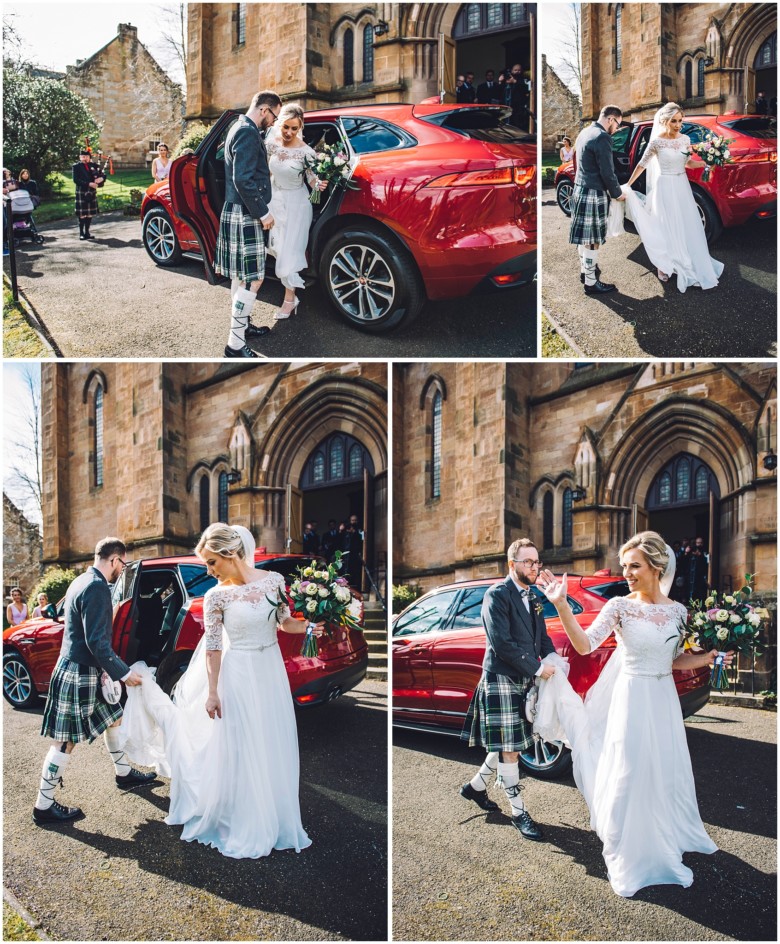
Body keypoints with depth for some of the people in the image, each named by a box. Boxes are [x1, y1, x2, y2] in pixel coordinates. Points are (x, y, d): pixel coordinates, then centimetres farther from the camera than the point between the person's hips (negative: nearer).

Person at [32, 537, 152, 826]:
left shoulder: (82, 582, 11)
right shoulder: (97, 588, -21)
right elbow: (97, 642, -24)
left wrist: (113, 668, 21)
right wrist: (123, 673, -15)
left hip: (83, 670, 10)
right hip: (78, 675, -10)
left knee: (112, 718, 22)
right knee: (66, 742, -2)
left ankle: (123, 773, 37)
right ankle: (44, 806, 7)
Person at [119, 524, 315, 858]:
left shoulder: (274, 580, -6)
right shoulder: (216, 596, -11)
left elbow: (284, 621, 6)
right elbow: (213, 647, -7)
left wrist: (310, 627, -12)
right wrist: (212, 692, -7)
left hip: (271, 671, 3)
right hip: (239, 677, -3)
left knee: (274, 748, 12)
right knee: (240, 752, 5)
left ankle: (275, 820, 31)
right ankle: (244, 829, 22)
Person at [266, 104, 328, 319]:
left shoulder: (305, 152, -18)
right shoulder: (271, 143, -6)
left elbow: (311, 178, -10)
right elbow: (267, 170, 7)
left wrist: (318, 184, -31)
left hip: (296, 203, -5)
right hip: (275, 198, 5)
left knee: (289, 250, -5)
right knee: (277, 246, 10)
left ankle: (289, 299, 6)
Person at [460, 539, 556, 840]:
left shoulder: (532, 598, 13)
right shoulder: (497, 595, -13)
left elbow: (542, 637, 18)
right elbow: (501, 643, -20)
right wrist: (537, 668, -16)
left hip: (524, 681, 8)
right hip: (501, 680, -8)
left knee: (511, 744, 14)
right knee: (508, 748, 0)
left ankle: (476, 786, 33)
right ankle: (518, 812, 10)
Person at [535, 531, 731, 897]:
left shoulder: (677, 610, 1)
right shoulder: (619, 606, -11)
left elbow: (675, 660, 11)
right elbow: (584, 645, -21)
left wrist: (709, 657, -2)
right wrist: (561, 606, -33)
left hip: (664, 699, 4)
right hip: (632, 698, -4)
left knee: (667, 772, 16)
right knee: (631, 775, 5)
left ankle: (670, 837, 40)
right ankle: (632, 854, 23)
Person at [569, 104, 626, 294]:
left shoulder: (585, 132, 11)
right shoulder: (602, 138, -18)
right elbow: (607, 172, -18)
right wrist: (617, 193, -3)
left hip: (580, 190, 9)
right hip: (593, 194, -9)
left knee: (584, 235, 19)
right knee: (592, 239, -3)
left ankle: (585, 270, 32)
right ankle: (591, 283, 3)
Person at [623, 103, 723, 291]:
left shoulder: (685, 139, 2)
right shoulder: (656, 142, -12)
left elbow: (688, 163, 11)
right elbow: (642, 164, -4)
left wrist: (706, 163, -5)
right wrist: (628, 185, -3)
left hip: (682, 186, 5)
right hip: (665, 188, -5)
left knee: (688, 226, 8)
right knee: (667, 228, 2)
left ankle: (689, 264, 22)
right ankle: (663, 267, 14)